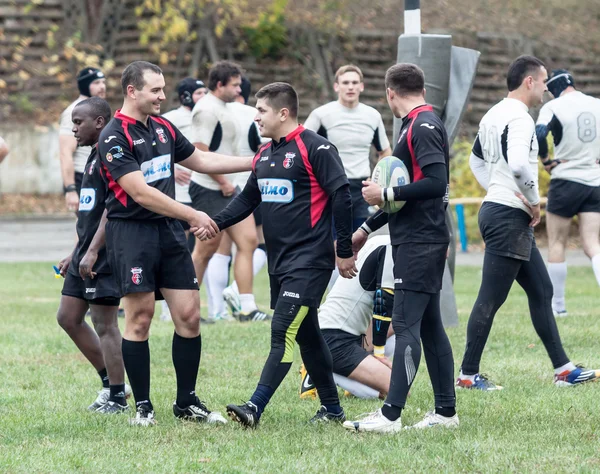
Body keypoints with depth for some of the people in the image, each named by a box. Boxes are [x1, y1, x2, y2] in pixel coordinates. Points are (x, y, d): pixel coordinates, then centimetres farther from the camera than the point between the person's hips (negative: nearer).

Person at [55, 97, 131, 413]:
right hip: (85, 255, 10)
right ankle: (111, 383, 20)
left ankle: (117, 397, 5)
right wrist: (74, 255, 25)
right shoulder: (94, 157, 16)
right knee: (68, 317, 12)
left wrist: (92, 251, -26)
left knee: (104, 324, -4)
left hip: (105, 255, -10)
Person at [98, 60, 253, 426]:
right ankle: (143, 407, 5)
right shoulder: (114, 137, -13)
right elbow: (140, 193, -20)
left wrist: (254, 162, 22)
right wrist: (193, 216, -19)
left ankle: (188, 403, 12)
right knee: (140, 318, -4)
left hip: (169, 230, 7)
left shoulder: (163, 128, 12)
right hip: (131, 231, -7)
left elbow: (200, 160, 26)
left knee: (189, 315, 2)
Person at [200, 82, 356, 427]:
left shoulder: (314, 148, -11)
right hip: (279, 261, 9)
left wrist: (344, 251, -14)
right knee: (306, 334, 13)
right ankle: (332, 408, 21)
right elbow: (248, 199, 22)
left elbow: (341, 196, -13)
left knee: (283, 331, -14)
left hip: (310, 260, -9)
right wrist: (216, 223, 6)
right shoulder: (264, 155, 14)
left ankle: (255, 408, -21)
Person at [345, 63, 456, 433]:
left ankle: (391, 415, -15)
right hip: (417, 240, 10)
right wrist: (367, 229, 27)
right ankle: (446, 411, 15)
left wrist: (386, 194, -18)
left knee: (406, 325, -12)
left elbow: (437, 182, -24)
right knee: (429, 325, 11)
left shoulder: (423, 126, -13)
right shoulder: (419, 125, 18)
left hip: (420, 242, -10)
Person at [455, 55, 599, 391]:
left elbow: (476, 161, 27)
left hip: (496, 209, 11)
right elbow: (518, 164, -31)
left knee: (541, 291, 13)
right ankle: (468, 374, 1)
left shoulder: (493, 115, 15)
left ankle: (563, 368, 15)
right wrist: (534, 201, -17)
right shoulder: (519, 118, -16)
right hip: (510, 217, -11)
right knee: (491, 298, -4)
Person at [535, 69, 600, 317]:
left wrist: (546, 161, -7)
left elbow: (538, 135, -22)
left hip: (566, 179, -4)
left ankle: (557, 305, 11)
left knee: (557, 243, 8)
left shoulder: (554, 106, -7)